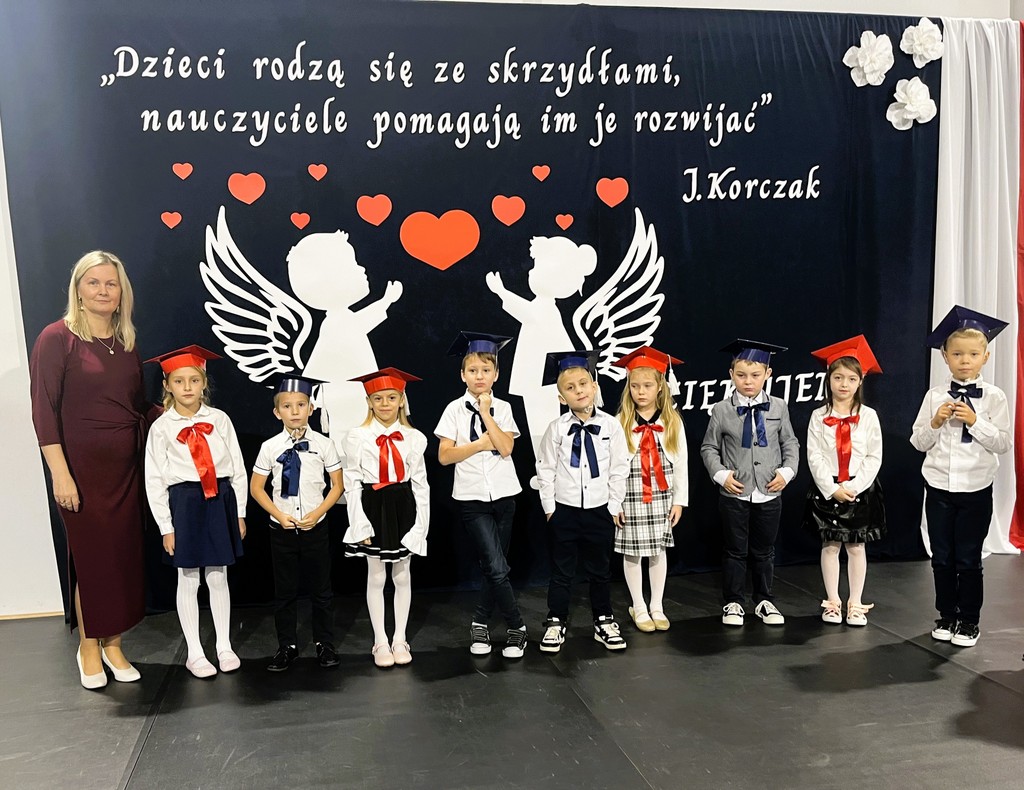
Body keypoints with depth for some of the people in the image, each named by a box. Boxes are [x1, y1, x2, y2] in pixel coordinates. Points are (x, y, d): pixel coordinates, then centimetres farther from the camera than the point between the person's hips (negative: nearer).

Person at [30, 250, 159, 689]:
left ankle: (112, 644, 23)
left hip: (125, 467, 5)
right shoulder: (57, 338, -7)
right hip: (82, 468, -5)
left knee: (124, 554, 8)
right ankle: (89, 646, 23)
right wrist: (60, 473, -16)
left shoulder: (127, 341, 10)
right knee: (92, 555, 3)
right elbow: (44, 411, -11)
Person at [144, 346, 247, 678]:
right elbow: (154, 481, -2)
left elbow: (238, 468, 5)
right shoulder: (161, 428, -3)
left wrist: (239, 512, 5)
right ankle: (194, 653, 20)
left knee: (218, 577, 11)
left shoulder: (219, 420, 0)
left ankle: (224, 647, 24)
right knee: (188, 581, 8)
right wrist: (166, 526, -4)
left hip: (221, 500, 1)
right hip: (184, 503, -1)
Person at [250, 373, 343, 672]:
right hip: (282, 528, 1)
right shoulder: (270, 447, -4)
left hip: (315, 527, -1)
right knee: (284, 591, 11)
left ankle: (324, 644, 23)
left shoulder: (323, 444, -6)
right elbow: (256, 488, 3)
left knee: (321, 589, 9)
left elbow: (337, 485, 0)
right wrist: (279, 515, -9)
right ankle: (287, 646, 25)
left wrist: (317, 513, -12)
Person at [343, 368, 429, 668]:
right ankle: (380, 642, 20)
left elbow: (420, 483, 3)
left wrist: (420, 523, -3)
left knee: (402, 576, 10)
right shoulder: (358, 437, -5)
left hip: (403, 508, 2)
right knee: (376, 577, 8)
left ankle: (400, 640, 23)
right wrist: (361, 525, -9)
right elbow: (352, 484, -4)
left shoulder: (414, 438, 0)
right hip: (373, 508, -1)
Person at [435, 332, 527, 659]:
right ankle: (516, 627, 3)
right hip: (473, 497, -3)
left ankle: (480, 623, 26)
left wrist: (486, 413, -14)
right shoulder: (455, 409, -1)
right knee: (497, 568, -12)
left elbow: (505, 447, -12)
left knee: (494, 567, 9)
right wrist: (480, 444, -12)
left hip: (503, 494, 3)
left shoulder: (502, 408, 3)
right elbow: (444, 456, -5)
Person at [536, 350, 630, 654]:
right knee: (562, 571, 10)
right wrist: (549, 507, -3)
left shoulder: (610, 425, -5)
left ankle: (604, 621, 28)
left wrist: (615, 506, -2)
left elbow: (619, 468, -1)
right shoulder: (556, 428, -6)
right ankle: (556, 623, 22)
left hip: (600, 510, 1)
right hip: (564, 510, -1)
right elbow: (545, 470, -1)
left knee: (600, 570, 14)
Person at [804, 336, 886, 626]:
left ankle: (856, 604, 16)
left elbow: (874, 457, -3)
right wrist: (832, 489, -13)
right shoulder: (819, 416, -2)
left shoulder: (868, 416, -2)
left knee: (856, 547, 6)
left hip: (860, 490, 0)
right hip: (826, 489, 0)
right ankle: (832, 602, 17)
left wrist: (853, 487, -13)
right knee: (830, 546, 7)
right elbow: (814, 456, -5)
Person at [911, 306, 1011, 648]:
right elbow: (918, 442, 2)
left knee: (968, 559, 5)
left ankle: (969, 621, 20)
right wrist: (935, 422, -16)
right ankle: (947, 616, 25)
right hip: (938, 487, 2)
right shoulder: (935, 395, -1)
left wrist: (975, 421, -19)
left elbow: (1003, 443, -7)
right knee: (942, 557, 11)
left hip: (976, 489, -2)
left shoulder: (994, 397, -4)